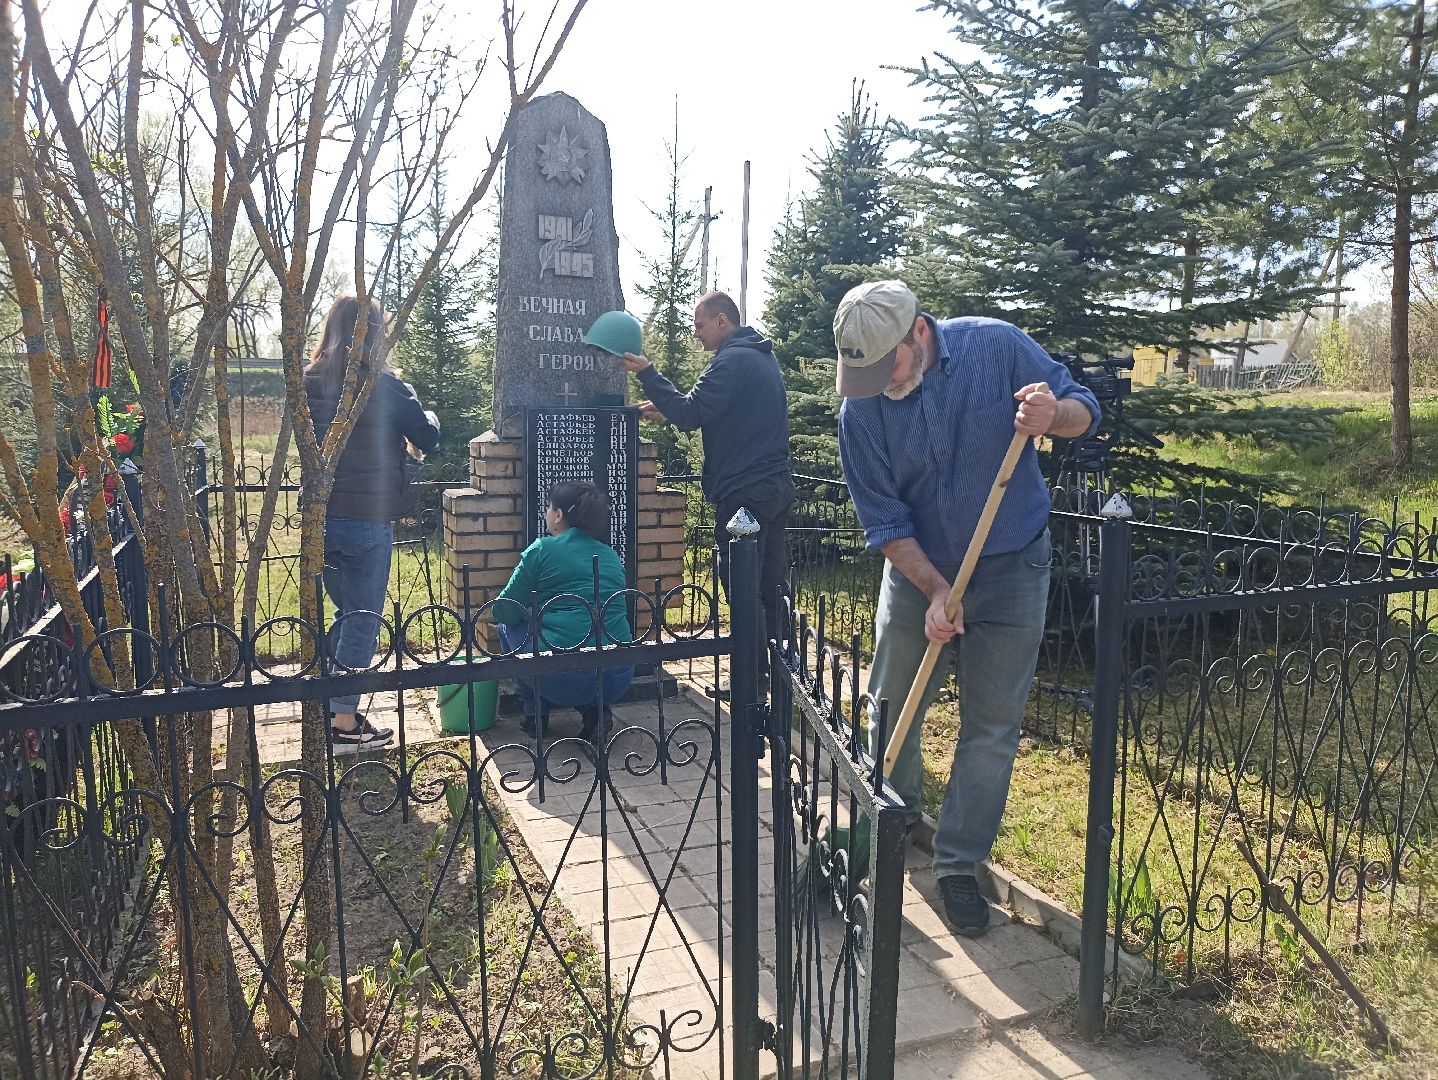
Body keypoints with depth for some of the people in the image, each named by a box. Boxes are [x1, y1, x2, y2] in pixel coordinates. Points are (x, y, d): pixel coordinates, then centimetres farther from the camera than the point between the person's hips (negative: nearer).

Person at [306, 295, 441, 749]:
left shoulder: (308, 384, 2)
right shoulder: (385, 387, -14)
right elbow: (428, 439, -6)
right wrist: (427, 415, 15)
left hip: (320, 518, 6)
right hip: (368, 520, -6)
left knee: (345, 613, 21)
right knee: (363, 620, 6)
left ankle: (326, 707, 28)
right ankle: (345, 720, 12)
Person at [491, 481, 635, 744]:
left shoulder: (543, 549, 1)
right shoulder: (611, 555, 16)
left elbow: (504, 611, 2)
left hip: (563, 679, -5)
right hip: (619, 679, 5)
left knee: (509, 626, 21)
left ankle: (535, 715, 20)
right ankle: (595, 710, 12)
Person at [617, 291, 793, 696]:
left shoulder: (731, 361, -14)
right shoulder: (763, 357, 18)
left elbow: (691, 414, -19)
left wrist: (646, 374, -12)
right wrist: (668, 410, 15)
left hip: (744, 492, -10)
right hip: (777, 488, 10)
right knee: (769, 585, 15)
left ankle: (753, 678, 4)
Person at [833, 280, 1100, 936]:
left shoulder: (996, 346, -15)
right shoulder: (859, 411, -13)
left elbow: (1083, 408, -6)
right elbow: (884, 523, -11)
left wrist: (1053, 415, -30)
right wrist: (937, 592, -21)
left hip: (1012, 570, -1)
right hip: (918, 570, 1)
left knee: (992, 728, 4)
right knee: (890, 711, 14)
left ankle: (958, 865, 20)